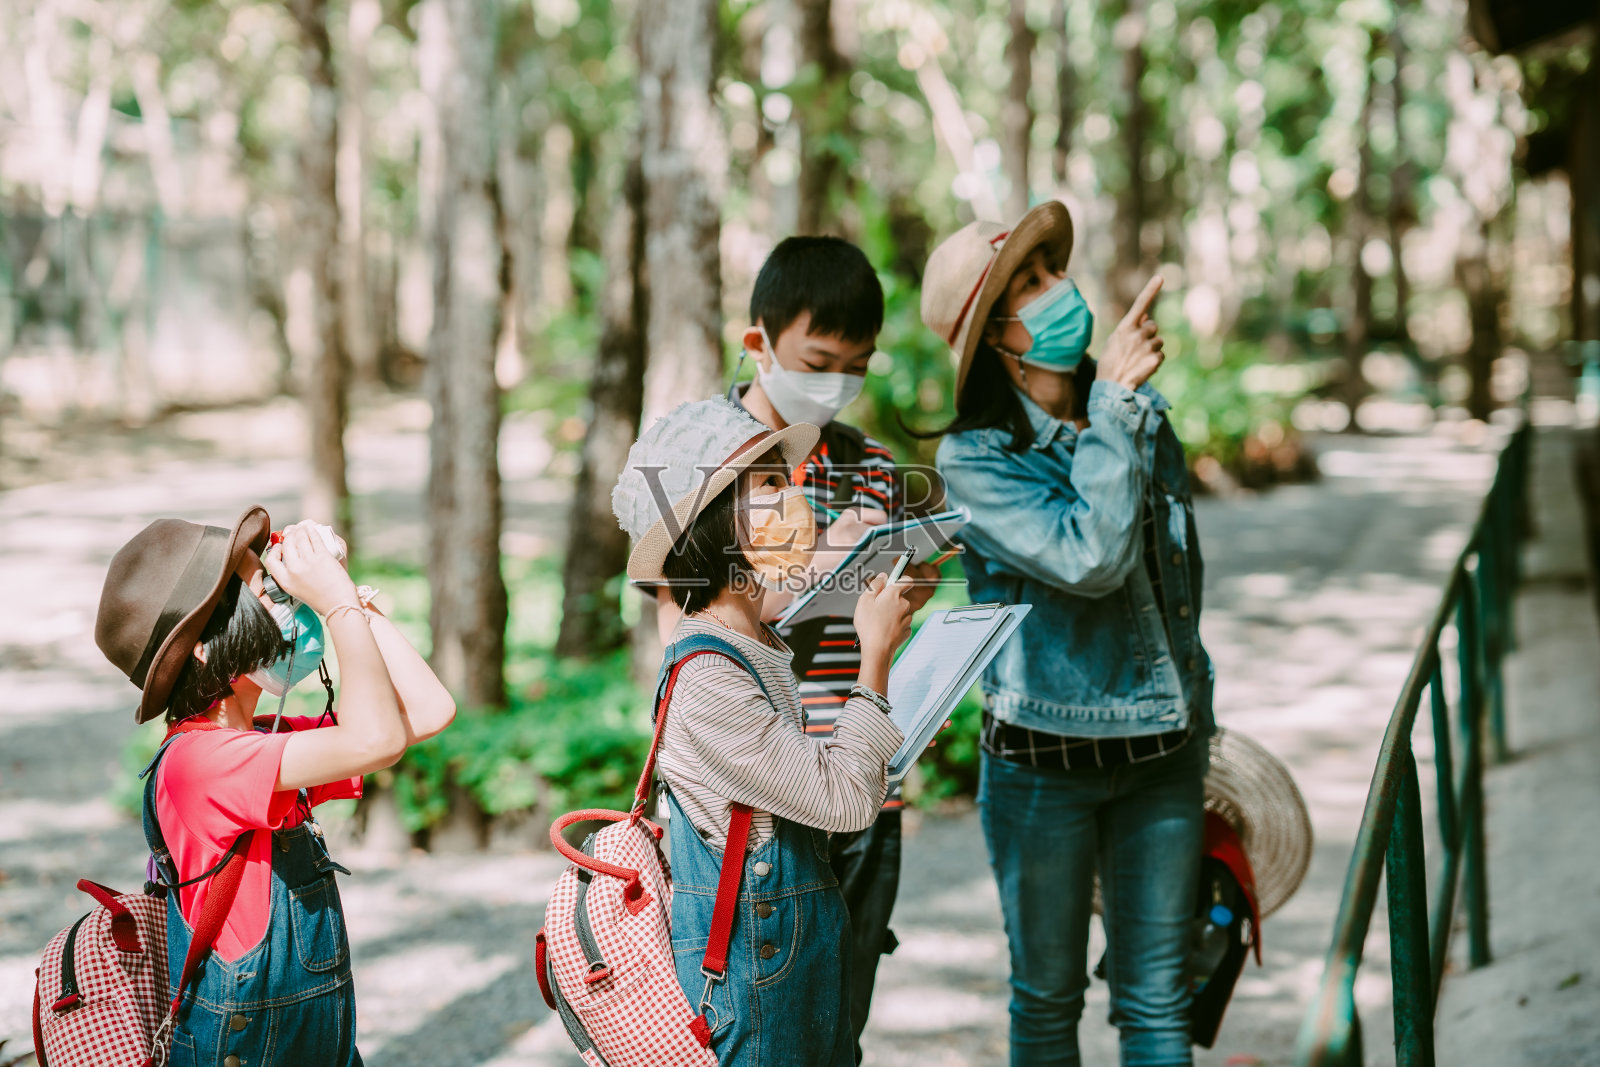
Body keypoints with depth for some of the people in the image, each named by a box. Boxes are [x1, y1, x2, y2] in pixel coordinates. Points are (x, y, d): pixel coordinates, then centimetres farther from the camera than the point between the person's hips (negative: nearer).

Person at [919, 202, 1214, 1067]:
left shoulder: (1143, 411, 2)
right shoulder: (974, 458, -14)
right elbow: (1093, 559, -28)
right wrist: (1112, 405, -26)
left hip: (1162, 750, 4)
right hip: (1044, 759, -4)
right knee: (1047, 996, 11)